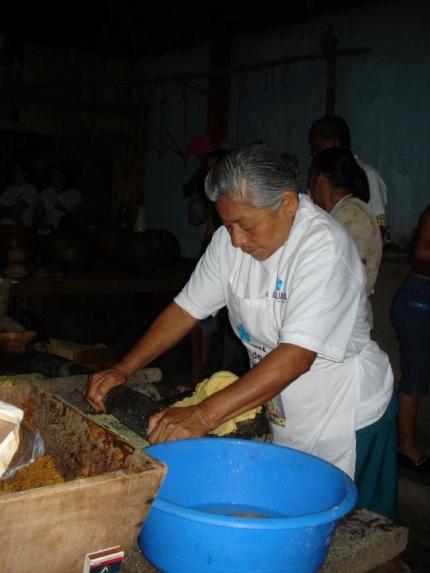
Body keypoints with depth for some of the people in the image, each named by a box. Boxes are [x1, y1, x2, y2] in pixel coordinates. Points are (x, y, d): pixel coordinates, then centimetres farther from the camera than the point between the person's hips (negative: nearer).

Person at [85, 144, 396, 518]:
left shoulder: (325, 247, -27)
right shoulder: (231, 239, -5)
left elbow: (297, 357, -34)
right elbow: (187, 308, 1)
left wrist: (204, 416, -39)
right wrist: (123, 370, -9)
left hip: (344, 414, -6)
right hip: (279, 411, 6)